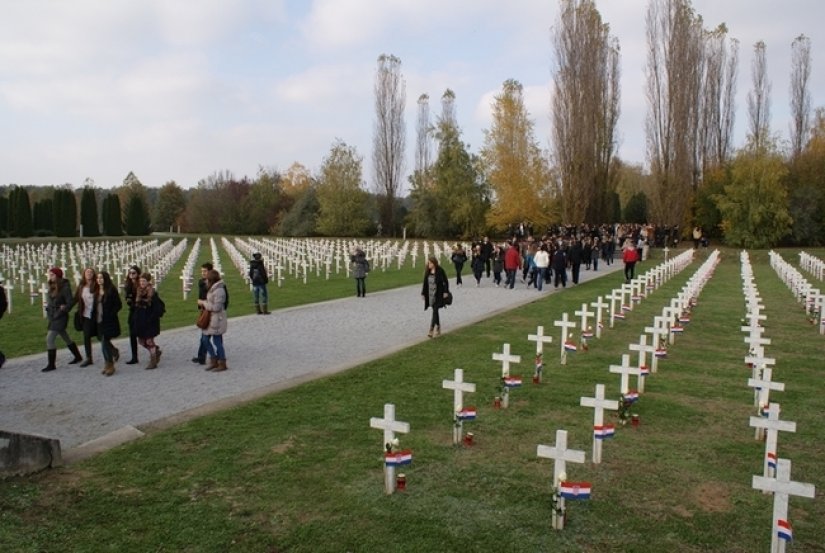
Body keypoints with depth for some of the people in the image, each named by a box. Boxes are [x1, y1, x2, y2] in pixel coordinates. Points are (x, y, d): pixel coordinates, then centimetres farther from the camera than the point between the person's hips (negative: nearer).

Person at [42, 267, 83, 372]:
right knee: (66, 338, 17)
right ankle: (78, 357, 30)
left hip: (59, 318, -8)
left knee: (49, 339, -10)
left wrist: (61, 311, -18)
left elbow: (70, 302, -18)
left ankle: (51, 365, -2)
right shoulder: (52, 287, 7)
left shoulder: (65, 288, -16)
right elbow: (50, 301, 17)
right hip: (52, 317, 8)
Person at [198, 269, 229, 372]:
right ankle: (214, 360, 23)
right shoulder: (212, 289, 10)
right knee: (205, 339, 13)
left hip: (217, 320, -10)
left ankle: (222, 364, 12)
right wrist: (203, 303, 5)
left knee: (217, 342, -1)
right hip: (209, 318, 10)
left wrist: (203, 303, -14)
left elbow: (216, 307, -22)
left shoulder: (219, 290, -20)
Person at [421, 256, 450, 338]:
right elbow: (425, 283, 10)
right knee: (435, 311, 13)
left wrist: (446, 292, -11)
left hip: (438, 295, -5)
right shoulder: (427, 271, 5)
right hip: (430, 295, 5)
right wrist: (423, 293, 9)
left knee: (435, 311, -10)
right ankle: (437, 329, 23)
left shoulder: (440, 271, -9)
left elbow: (445, 281, -5)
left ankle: (432, 329, -13)